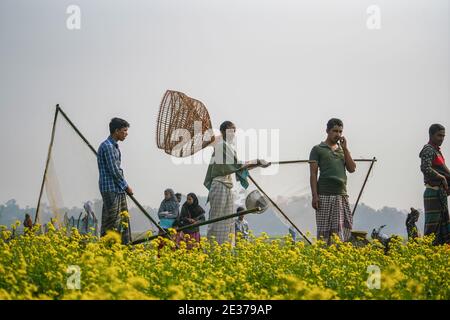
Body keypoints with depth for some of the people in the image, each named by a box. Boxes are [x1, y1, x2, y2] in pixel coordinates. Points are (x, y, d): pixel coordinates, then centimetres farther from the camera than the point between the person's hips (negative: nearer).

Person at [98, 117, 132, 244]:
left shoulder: (114, 146, 18)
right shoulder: (107, 146, -14)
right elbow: (114, 170, -17)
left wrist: (125, 186, 10)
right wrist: (126, 186, -8)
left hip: (119, 190, 10)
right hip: (110, 189, -10)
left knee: (124, 219, 11)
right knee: (113, 222, -10)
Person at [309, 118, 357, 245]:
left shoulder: (342, 150, 20)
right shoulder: (318, 149, 5)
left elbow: (352, 169, 8)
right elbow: (313, 174, -1)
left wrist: (345, 148, 3)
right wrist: (314, 196, -10)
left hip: (342, 195, 5)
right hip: (325, 195, -4)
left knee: (343, 228, -1)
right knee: (324, 230, -3)